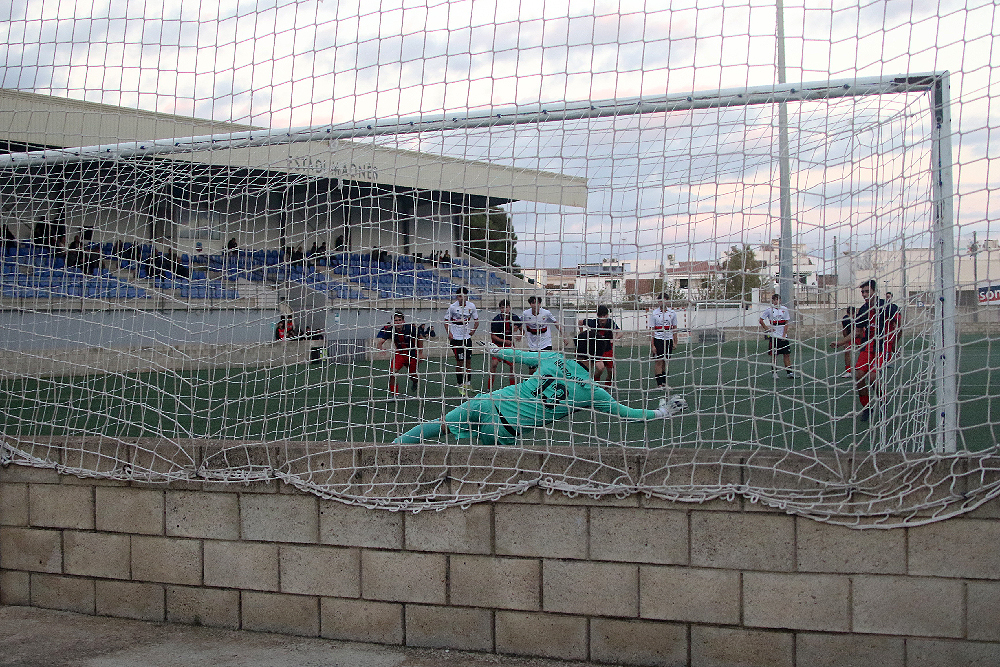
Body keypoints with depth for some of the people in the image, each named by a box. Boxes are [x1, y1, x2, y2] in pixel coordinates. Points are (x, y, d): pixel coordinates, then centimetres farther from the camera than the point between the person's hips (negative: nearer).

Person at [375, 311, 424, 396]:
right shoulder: (390, 330, -19)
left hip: (412, 354, -1)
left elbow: (420, 339, -4)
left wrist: (420, 353, -2)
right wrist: (381, 347, -50)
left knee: (413, 377, 10)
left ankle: (414, 382, 50)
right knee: (392, 372, -21)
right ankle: (394, 395, -8)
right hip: (399, 353, 1)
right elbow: (380, 342, -27)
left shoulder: (411, 328, -22)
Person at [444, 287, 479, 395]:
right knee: (459, 362, -3)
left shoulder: (471, 306, -2)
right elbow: (446, 321, 2)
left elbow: (476, 320, 11)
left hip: (467, 337, 3)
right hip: (456, 338, -3)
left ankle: (468, 383, 22)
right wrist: (449, 333, -8)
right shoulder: (452, 307, -10)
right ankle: (460, 385, 6)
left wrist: (473, 330, -1)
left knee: (468, 361, 7)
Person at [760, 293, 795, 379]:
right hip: (773, 336, -3)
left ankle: (789, 372, 4)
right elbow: (760, 320, 1)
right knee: (774, 355, 1)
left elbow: (786, 323, 4)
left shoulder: (784, 309, 4)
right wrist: (767, 329, -5)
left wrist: (784, 335, -5)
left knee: (787, 354, 1)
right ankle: (774, 373, 8)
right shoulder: (769, 310, -4)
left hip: (783, 336, 3)